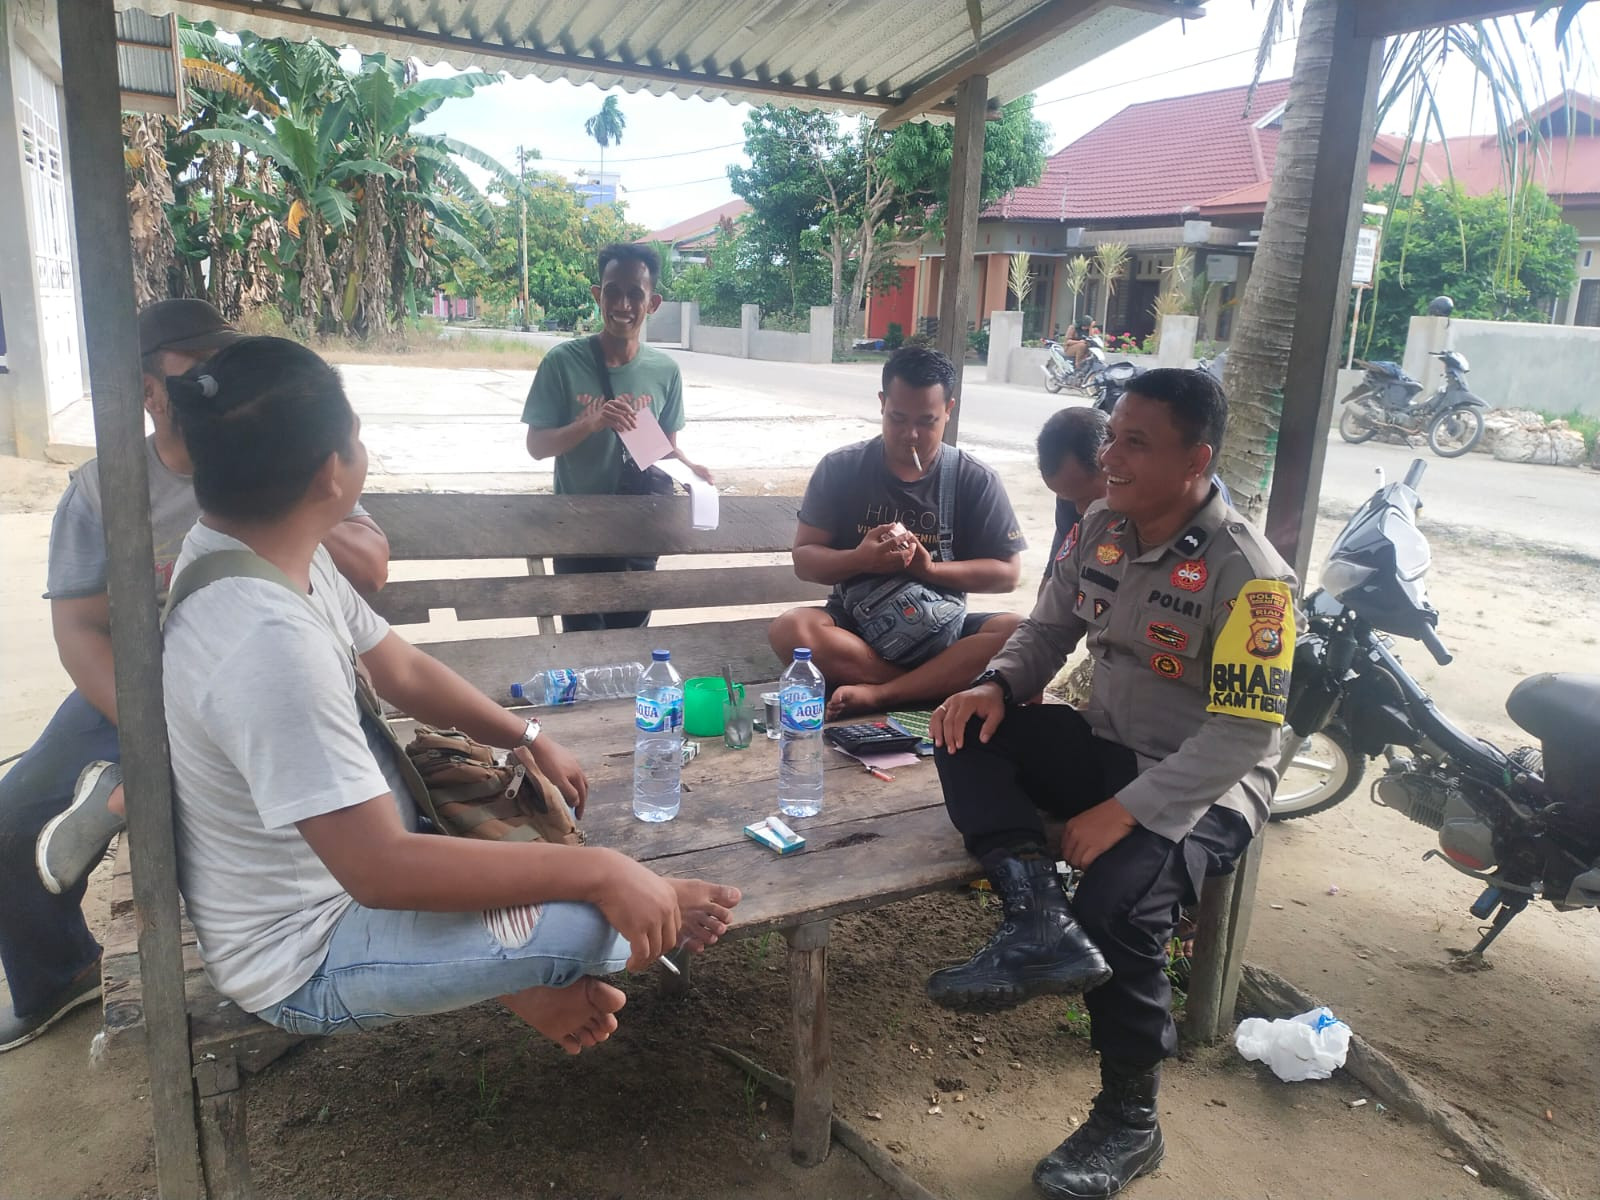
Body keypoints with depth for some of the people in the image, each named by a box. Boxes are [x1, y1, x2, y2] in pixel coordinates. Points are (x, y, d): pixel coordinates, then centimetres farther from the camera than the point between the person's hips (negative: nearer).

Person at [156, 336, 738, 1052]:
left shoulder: (262, 551, -5)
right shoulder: (268, 640, -36)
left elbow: (402, 670, 8)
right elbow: (380, 869, -38)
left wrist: (529, 740, 1)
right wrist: (601, 872, -33)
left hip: (338, 852, 10)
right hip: (304, 965, -10)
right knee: (594, 920, -21)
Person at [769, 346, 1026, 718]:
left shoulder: (976, 481, -2)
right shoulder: (840, 468, -2)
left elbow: (1008, 573, -3)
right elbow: (804, 559, -1)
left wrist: (930, 568, -19)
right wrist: (860, 559, -22)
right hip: (855, 625, 0)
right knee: (789, 630, -31)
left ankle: (875, 694, -29)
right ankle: (939, 686, -24)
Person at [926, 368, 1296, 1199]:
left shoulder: (1249, 575, -21)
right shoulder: (1099, 529, -1)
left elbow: (1245, 735, -23)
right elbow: (1049, 630, 10)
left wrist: (1127, 810, -29)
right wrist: (997, 685, -12)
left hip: (1205, 786, -6)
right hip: (1106, 746, 7)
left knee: (1116, 895, -31)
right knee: (967, 734, -14)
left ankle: (1129, 1122, -6)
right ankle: (1039, 920, -26)